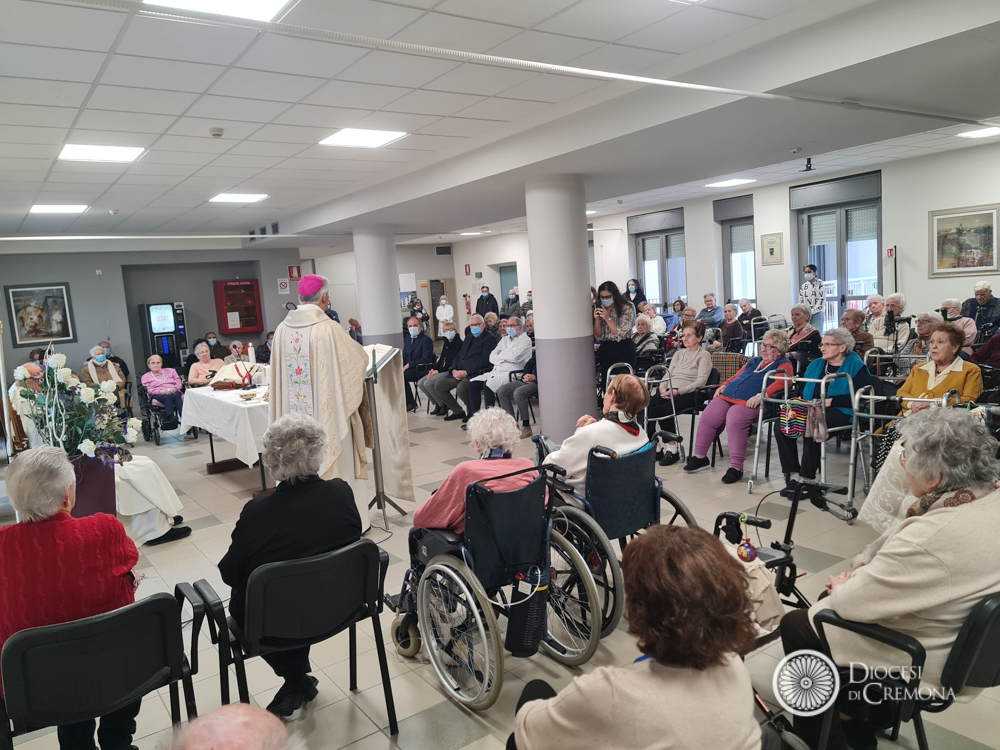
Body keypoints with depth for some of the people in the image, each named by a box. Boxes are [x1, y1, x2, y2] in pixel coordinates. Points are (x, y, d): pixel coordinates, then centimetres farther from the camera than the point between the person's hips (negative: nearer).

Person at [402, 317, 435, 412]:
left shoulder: (426, 340, -9)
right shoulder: (407, 339, 17)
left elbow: (426, 359, -17)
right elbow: (404, 356, 21)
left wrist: (408, 365, -19)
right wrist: (402, 366, -2)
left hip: (421, 370, -8)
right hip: (409, 368, 8)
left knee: (402, 375, -28)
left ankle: (411, 403, -12)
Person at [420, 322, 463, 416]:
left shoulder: (459, 343, -8)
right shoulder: (446, 344, 20)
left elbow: (454, 362, -16)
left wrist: (439, 371, -18)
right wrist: (433, 369, 1)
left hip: (450, 371, -9)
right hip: (440, 371, 9)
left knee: (428, 383, -25)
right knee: (420, 383, -7)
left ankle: (443, 405, -8)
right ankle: (437, 404, 3)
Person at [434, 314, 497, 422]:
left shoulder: (489, 339, -3)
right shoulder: (468, 338, 24)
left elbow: (484, 361, -14)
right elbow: (458, 356, 22)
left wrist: (466, 372, -18)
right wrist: (454, 370, 1)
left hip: (474, 374, -8)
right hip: (458, 374, 9)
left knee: (461, 388, -35)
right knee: (438, 384, -5)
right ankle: (458, 411, 6)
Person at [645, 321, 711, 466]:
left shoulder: (704, 356, 5)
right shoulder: (678, 354, 26)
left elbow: (701, 380, -8)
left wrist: (678, 391, -18)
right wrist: (662, 388, 0)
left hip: (688, 394, -6)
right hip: (669, 392, 6)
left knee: (665, 409, -34)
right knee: (647, 405, -25)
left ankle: (672, 450, -24)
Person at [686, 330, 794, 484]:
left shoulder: (783, 364, 8)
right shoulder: (754, 361, 31)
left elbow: (780, 383, -11)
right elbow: (737, 376, 36)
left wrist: (760, 396, -25)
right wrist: (724, 386, 15)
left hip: (751, 402, -7)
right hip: (728, 396, 7)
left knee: (734, 419, -34)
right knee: (707, 416, -15)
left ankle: (736, 467, -26)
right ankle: (699, 456, -1)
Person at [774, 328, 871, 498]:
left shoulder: (856, 367, 2)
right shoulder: (816, 364, 23)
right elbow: (801, 387, 23)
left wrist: (831, 401, -17)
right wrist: (797, 398, 0)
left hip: (840, 413, -6)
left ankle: (806, 479, -26)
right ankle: (792, 475, -17)